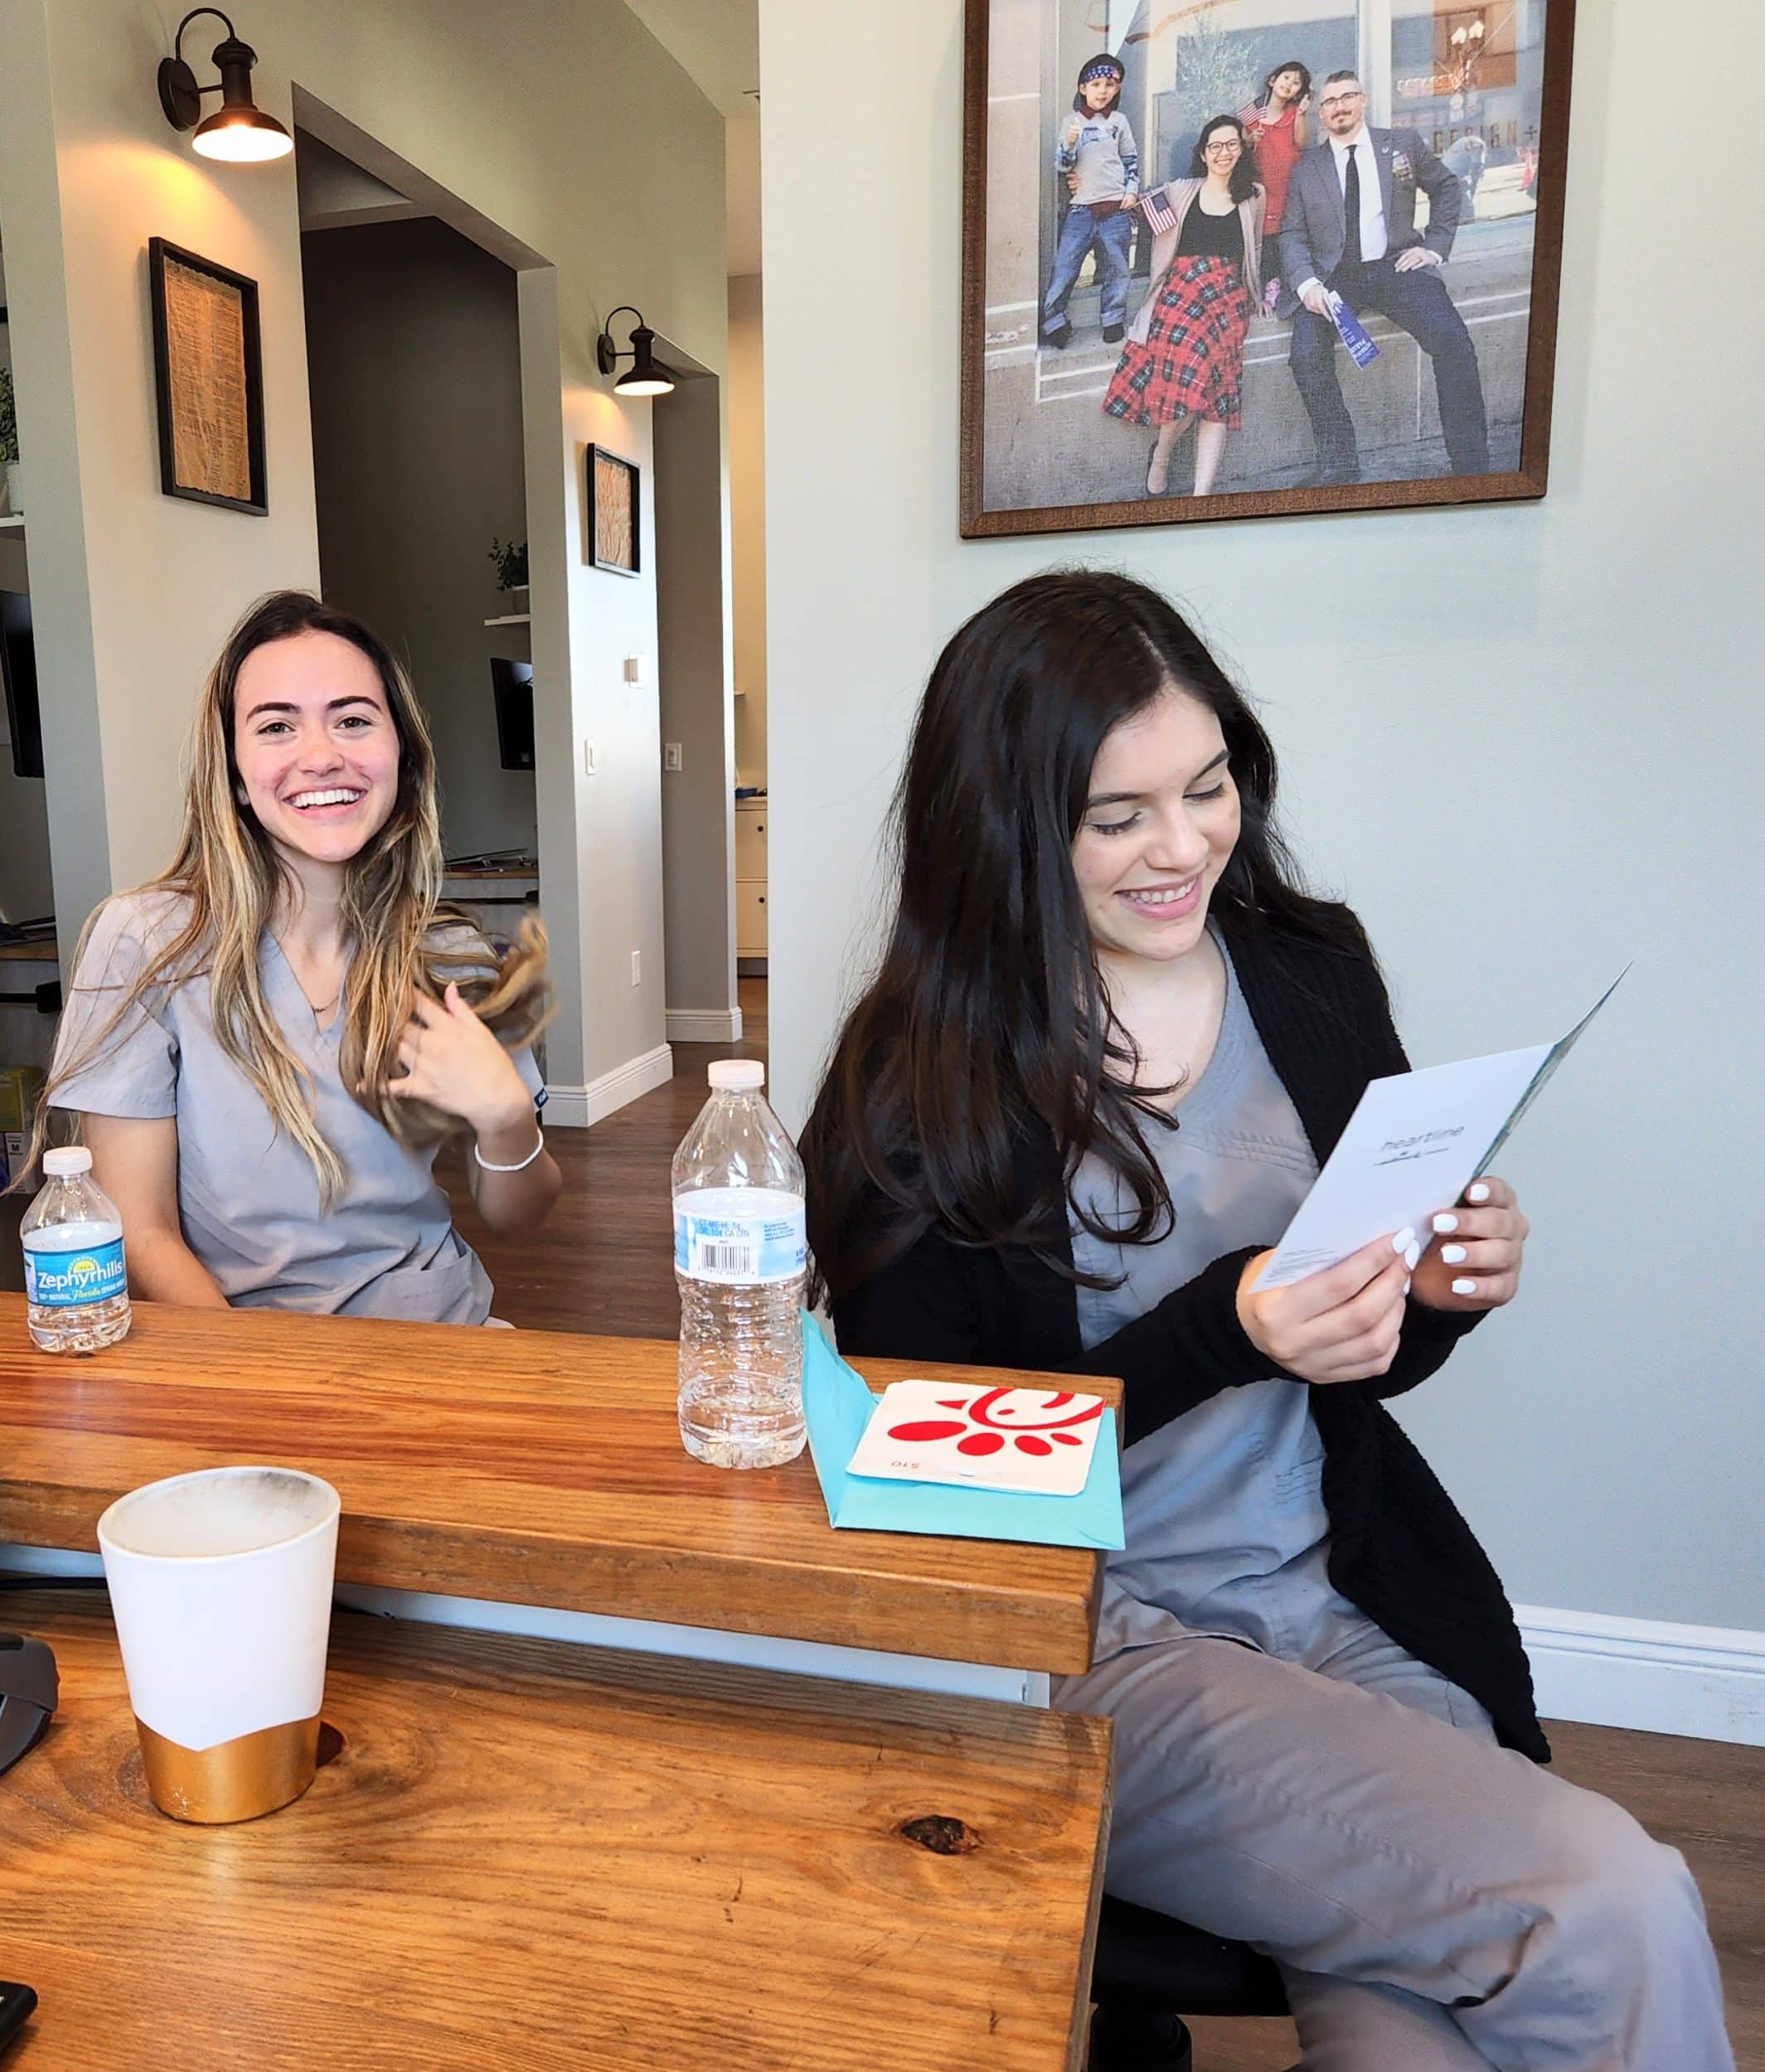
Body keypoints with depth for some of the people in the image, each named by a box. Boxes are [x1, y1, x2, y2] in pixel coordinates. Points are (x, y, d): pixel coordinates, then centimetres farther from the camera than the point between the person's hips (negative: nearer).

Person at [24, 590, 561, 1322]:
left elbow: (516, 1216, 7)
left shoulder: (450, 957, 0)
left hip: (442, 1326, 1)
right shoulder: (145, 944, -8)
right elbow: (144, 1236, -5)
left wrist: (505, 1118, -13)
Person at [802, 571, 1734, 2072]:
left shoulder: (1314, 973, 2)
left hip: (1345, 1603, 4)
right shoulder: (921, 1080, -11)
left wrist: (1439, 1293, -10)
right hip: (1078, 1642, -4)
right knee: (1618, 1921, -16)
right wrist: (1220, 1337, -22)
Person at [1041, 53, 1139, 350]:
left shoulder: (1119, 121, 9)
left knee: (1116, 269, 6)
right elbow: (1061, 165, 2)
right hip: (1080, 208, -2)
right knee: (1064, 267, -8)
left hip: (1116, 207, 2)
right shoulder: (1071, 122, 5)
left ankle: (1113, 320, 19)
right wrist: (1069, 144, -17)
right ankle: (1053, 320, 1)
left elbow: (1132, 159, 16)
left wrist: (1132, 191, 5)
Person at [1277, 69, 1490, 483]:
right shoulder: (1305, 170, 14)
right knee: (1306, 354, -29)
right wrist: (1307, 284, -12)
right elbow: (1292, 235, 7)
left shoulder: (1403, 144, 14)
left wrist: (1435, 247, 5)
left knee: (1452, 340, -25)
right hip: (1333, 276, 1)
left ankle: (1471, 467, -17)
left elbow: (1447, 189, 20)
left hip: (1397, 266, -1)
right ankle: (1339, 464, -15)